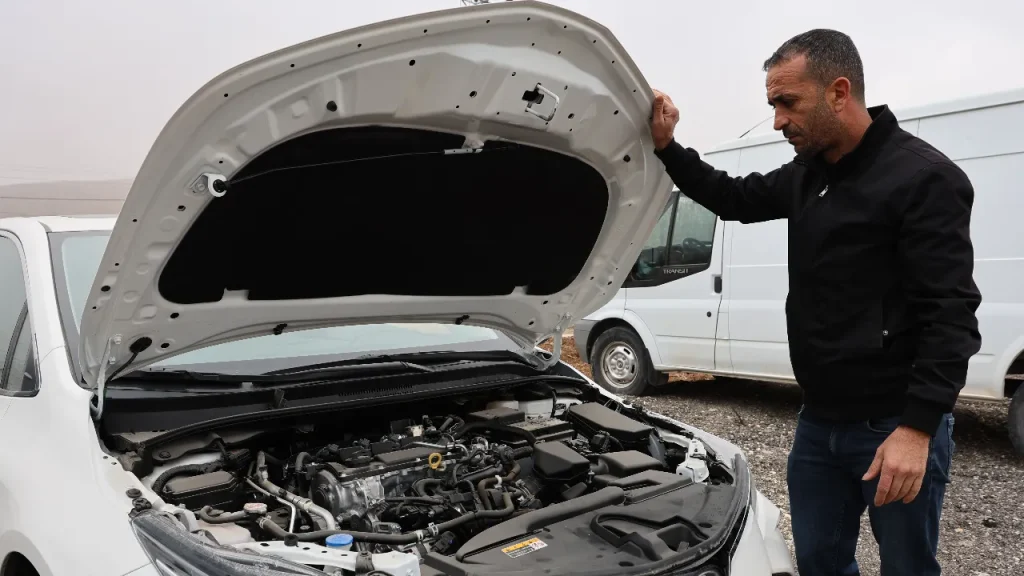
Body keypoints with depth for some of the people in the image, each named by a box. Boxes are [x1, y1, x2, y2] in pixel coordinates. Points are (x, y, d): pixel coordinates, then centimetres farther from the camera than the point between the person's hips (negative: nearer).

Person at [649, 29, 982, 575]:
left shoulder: (924, 178, -15)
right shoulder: (808, 174, 8)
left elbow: (951, 314, -19)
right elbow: (736, 199, 22)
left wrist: (918, 428, -25)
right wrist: (666, 147, 8)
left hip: (895, 427, -7)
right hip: (819, 422, 7)